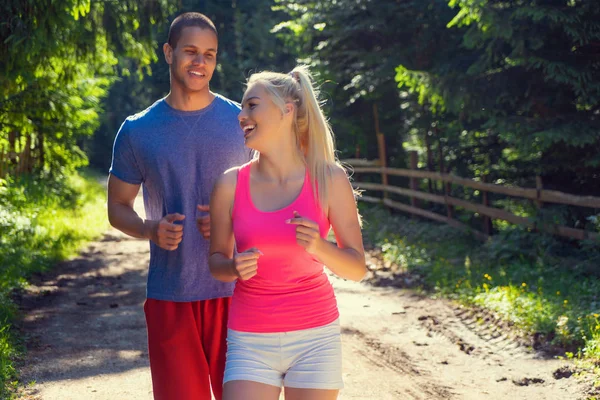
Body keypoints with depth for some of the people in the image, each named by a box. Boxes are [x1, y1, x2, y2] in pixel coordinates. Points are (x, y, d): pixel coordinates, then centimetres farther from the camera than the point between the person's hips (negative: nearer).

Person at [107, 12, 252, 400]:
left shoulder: (242, 122, 3)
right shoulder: (137, 131, 4)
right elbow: (118, 206, 10)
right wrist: (150, 229, -12)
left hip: (234, 291, 0)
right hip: (170, 295, 0)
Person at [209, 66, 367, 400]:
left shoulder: (330, 178, -5)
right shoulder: (231, 185, -2)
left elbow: (357, 268, -2)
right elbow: (217, 261, 9)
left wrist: (319, 247, -21)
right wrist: (235, 268, -13)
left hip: (315, 336, 0)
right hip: (251, 343, 1)